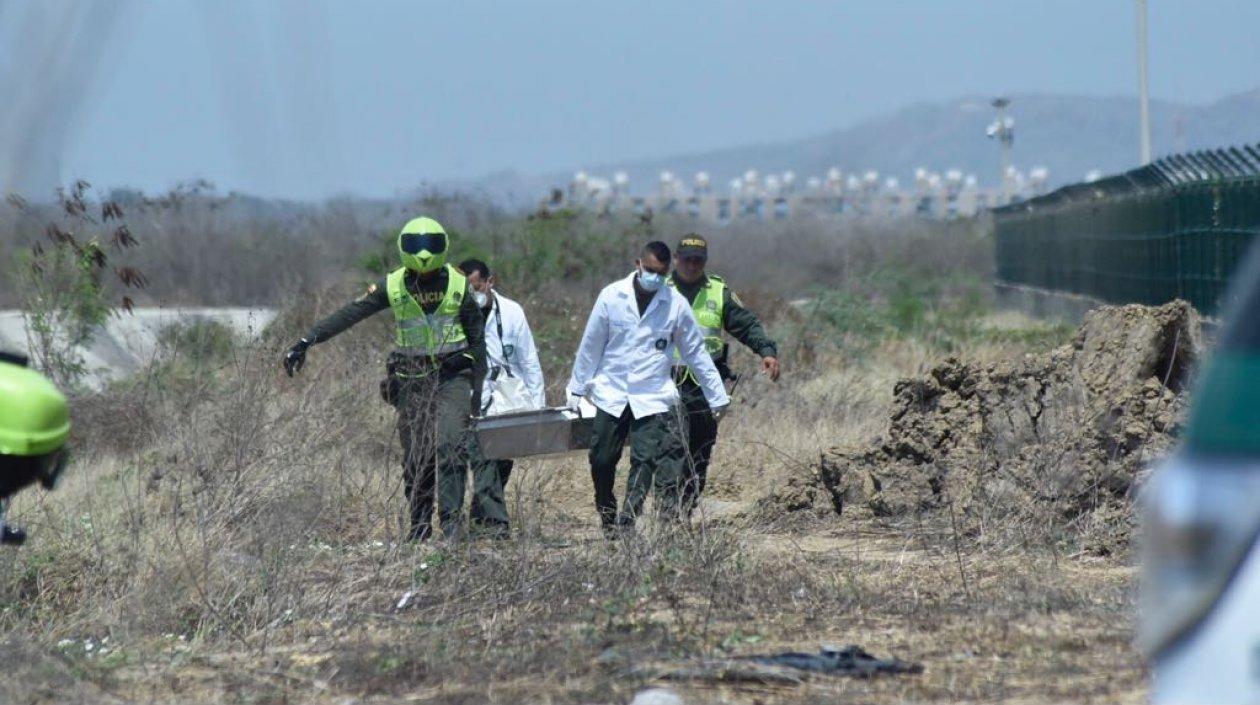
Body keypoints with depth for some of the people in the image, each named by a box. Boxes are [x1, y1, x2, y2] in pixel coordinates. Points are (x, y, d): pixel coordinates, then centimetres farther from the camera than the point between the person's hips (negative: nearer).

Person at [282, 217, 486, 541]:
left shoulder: (458, 286, -3)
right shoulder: (393, 286, -2)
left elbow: (477, 337, 4)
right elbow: (350, 314, -5)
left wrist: (478, 385, 1)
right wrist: (306, 341, -12)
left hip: (452, 377, -2)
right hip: (412, 380, 2)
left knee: (450, 447, -18)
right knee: (416, 457, 3)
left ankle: (452, 520, -18)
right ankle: (419, 525, 13)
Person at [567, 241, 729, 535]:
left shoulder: (676, 304, -2)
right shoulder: (612, 296, -2)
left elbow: (696, 352, 6)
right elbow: (591, 346, 5)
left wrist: (717, 396, 7)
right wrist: (577, 390, 8)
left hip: (653, 398, -1)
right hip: (611, 394, 1)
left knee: (645, 463, -13)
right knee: (602, 463, 4)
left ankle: (625, 526, -11)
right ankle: (607, 522, 24)